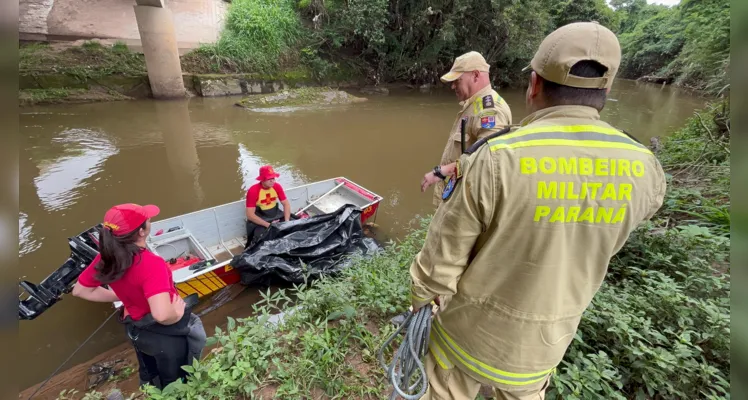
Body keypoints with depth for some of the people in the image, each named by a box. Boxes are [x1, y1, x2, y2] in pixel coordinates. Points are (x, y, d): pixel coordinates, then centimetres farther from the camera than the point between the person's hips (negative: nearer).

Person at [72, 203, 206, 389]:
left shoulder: (106, 258, -14)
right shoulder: (150, 264, -37)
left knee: (150, 380, 34)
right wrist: (177, 315, -24)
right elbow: (162, 314, -45)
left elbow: (80, 290, 4)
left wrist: (121, 296, 5)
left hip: (137, 332, 6)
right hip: (168, 335, -6)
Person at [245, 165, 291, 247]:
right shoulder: (253, 191, -20)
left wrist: (287, 221, -17)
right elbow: (250, 215, -21)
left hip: (276, 215, 5)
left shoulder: (277, 186, -6)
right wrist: (268, 225, -27)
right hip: (259, 220, -4)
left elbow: (286, 204, -2)